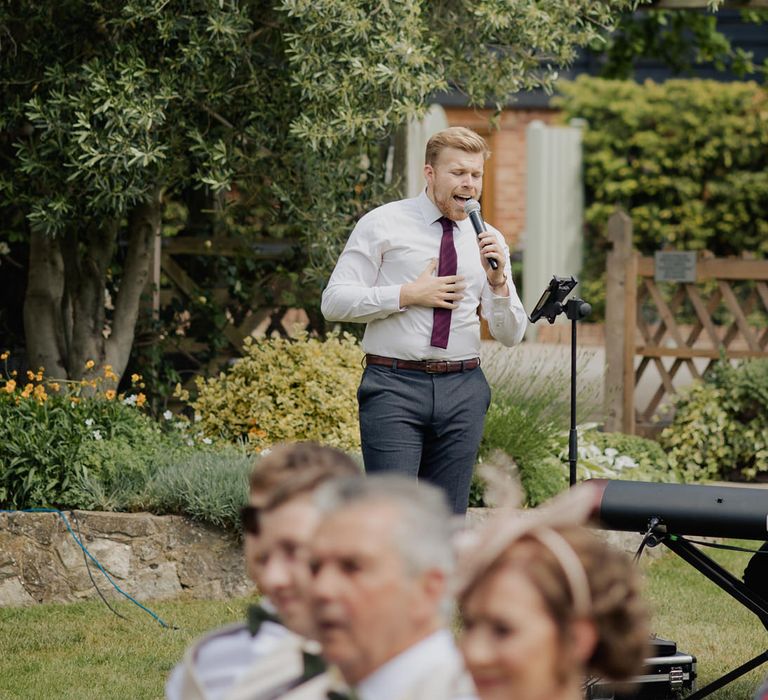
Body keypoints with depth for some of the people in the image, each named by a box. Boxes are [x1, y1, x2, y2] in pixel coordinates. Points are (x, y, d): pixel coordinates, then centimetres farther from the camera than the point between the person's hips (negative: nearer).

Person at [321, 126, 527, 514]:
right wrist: (408, 295, -11)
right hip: (394, 386, -4)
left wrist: (498, 282, -7)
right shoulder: (383, 224, 2)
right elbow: (334, 301, -4)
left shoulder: (488, 240, 13)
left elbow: (511, 335, 11)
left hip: (462, 391, 4)